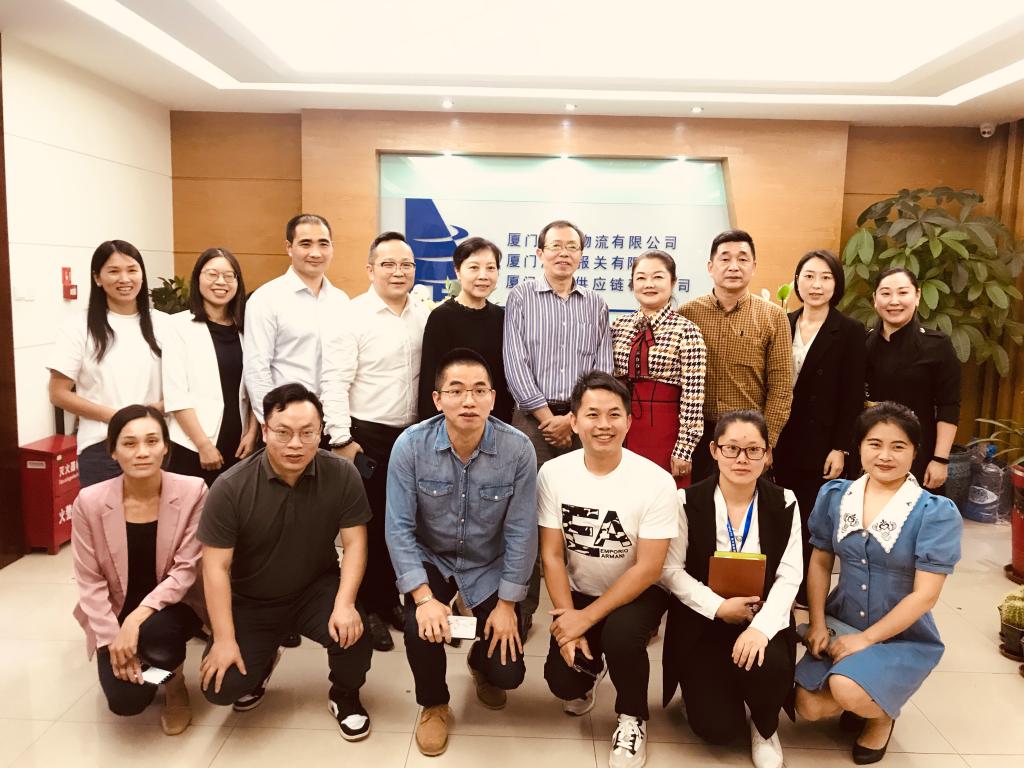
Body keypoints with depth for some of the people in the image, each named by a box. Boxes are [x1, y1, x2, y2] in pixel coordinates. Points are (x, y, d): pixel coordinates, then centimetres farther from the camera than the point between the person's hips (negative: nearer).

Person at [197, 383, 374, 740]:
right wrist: (224, 640, -17)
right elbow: (216, 566, -16)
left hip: (316, 589, 0)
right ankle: (261, 660, 26)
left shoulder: (342, 475, -16)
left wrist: (344, 603, -27)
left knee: (352, 630, -28)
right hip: (250, 601, 0)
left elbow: (354, 543, -13)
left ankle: (345, 696, 8)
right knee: (222, 688, -12)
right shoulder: (230, 487, -20)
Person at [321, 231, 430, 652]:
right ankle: (369, 608, 23)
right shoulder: (353, 315, -10)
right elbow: (335, 381, -13)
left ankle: (390, 598, 32)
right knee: (367, 523, 7)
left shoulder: (423, 316, 4)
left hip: (410, 434, 5)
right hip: (365, 435, -4)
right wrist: (342, 439, -16)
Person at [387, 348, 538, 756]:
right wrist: (423, 597, -26)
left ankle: (480, 664, 36)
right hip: (430, 558, 0)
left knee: (508, 672, -6)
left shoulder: (518, 449, -23)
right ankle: (433, 704, 11)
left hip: (490, 565, 0)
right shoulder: (410, 445, -21)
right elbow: (399, 528, -19)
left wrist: (507, 603, -14)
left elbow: (521, 533, -16)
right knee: (421, 630, -26)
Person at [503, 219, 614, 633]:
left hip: (582, 420, 2)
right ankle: (520, 611, 10)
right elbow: (515, 364, -4)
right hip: (532, 417, -2)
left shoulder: (596, 305, 11)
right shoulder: (521, 296, 4)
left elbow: (603, 369, 4)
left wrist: (572, 418, -8)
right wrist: (547, 417, -9)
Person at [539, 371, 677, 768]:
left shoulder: (656, 481, -22)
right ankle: (589, 673, 27)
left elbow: (648, 569, -20)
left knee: (621, 635, -32)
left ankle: (633, 718, 1)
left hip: (637, 593, -2)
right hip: (579, 592, 3)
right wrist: (569, 623, -17)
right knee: (562, 681, -12)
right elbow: (552, 555, -9)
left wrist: (587, 618, -21)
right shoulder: (553, 474, -14)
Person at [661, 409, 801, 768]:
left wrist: (761, 627, -24)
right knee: (719, 729, -14)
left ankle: (765, 729, 4)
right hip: (703, 623, -1)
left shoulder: (783, 503, -2)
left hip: (761, 620, 1)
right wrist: (718, 607, -19)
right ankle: (707, 689, 25)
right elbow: (671, 569, -8)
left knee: (767, 667, -33)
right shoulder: (689, 501, -7)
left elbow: (789, 575, -8)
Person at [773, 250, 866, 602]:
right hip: (782, 439, 4)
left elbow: (853, 396, -8)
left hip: (822, 443, -3)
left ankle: (811, 591, 20)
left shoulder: (850, 331, -5)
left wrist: (841, 448, -12)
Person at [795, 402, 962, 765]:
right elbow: (820, 562, 5)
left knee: (847, 689, -29)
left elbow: (924, 595, -16)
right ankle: (862, 700, 22)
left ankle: (883, 713, 8)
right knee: (809, 706, -11)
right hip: (840, 625, 4)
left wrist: (866, 639, -17)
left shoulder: (937, 513, -15)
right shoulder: (834, 496, -3)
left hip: (903, 637, -4)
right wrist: (818, 624, -5)